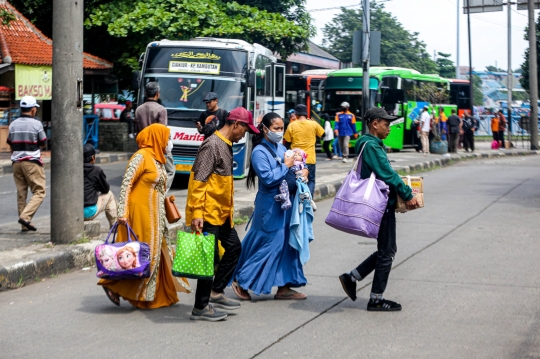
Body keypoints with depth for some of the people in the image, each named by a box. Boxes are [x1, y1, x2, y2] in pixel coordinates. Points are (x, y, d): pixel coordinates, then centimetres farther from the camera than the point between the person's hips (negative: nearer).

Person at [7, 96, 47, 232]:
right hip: (32, 162, -6)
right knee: (39, 192, -1)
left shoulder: (13, 124, 8)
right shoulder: (36, 124, -7)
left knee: (21, 193, 9)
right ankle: (25, 216, -18)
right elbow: (43, 143, 1)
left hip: (16, 162, 6)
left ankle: (25, 225, 10)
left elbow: (10, 144, 12)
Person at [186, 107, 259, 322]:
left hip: (221, 212, 10)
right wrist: (196, 213, -26)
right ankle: (201, 308, 5)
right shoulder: (212, 146, -17)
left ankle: (215, 292, 23)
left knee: (233, 248, 15)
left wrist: (229, 207, 22)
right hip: (208, 214, -10)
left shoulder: (226, 145, 13)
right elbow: (198, 181, -22)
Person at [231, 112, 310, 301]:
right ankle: (242, 281, 10)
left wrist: (301, 171, -7)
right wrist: (286, 166, -14)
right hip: (270, 206, -8)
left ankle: (284, 287, 17)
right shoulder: (259, 152, -12)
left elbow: (292, 170, 14)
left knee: (287, 244, 9)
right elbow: (268, 178, -21)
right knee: (269, 245, -4)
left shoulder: (281, 148, 10)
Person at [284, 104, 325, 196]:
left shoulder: (292, 125, -6)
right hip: (310, 159, 0)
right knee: (311, 181, 11)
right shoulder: (313, 124, -4)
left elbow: (287, 141, -3)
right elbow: (322, 134, 12)